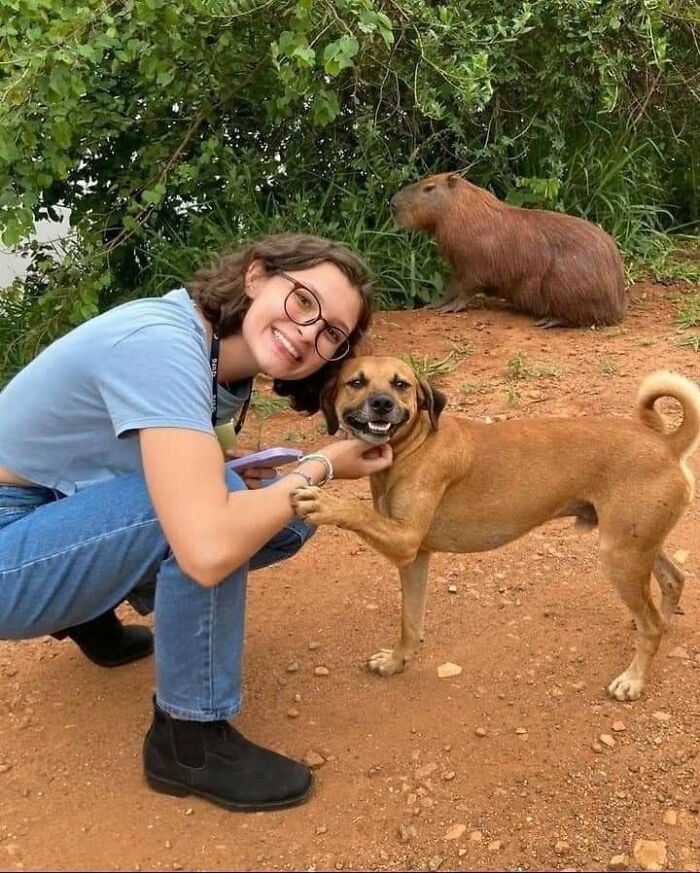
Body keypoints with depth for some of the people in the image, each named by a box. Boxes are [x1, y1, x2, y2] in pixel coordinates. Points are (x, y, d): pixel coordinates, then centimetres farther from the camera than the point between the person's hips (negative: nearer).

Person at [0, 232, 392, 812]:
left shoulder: (228, 361, -3)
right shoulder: (160, 343, -29)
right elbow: (209, 550, -40)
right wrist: (321, 467, -23)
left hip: (71, 513, 8)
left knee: (288, 515, -1)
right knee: (206, 517, -30)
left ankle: (95, 613, 16)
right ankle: (189, 740, -9)